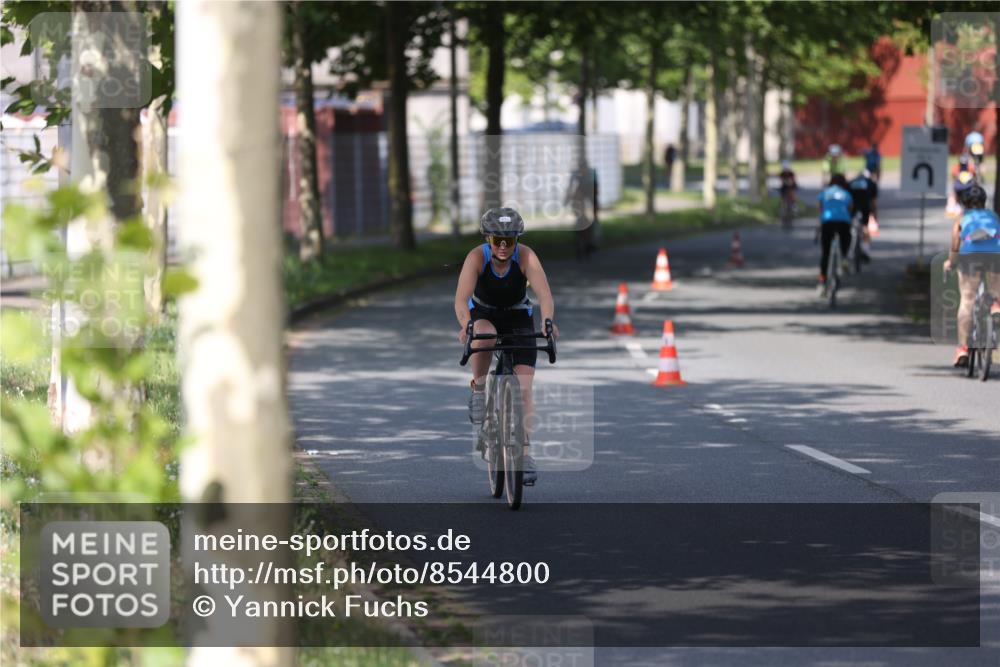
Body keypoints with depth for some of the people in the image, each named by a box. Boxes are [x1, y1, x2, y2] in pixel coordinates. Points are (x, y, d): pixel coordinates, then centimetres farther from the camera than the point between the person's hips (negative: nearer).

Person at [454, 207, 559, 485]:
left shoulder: (526, 257, -25)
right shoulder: (477, 257, -26)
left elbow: (544, 293, -36)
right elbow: (461, 298, -36)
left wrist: (547, 321, -56)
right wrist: (465, 326, -56)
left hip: (518, 318, 1)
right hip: (483, 314, -1)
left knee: (524, 387, -11)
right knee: (484, 337, -39)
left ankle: (525, 452, -6)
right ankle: (479, 391, -14)